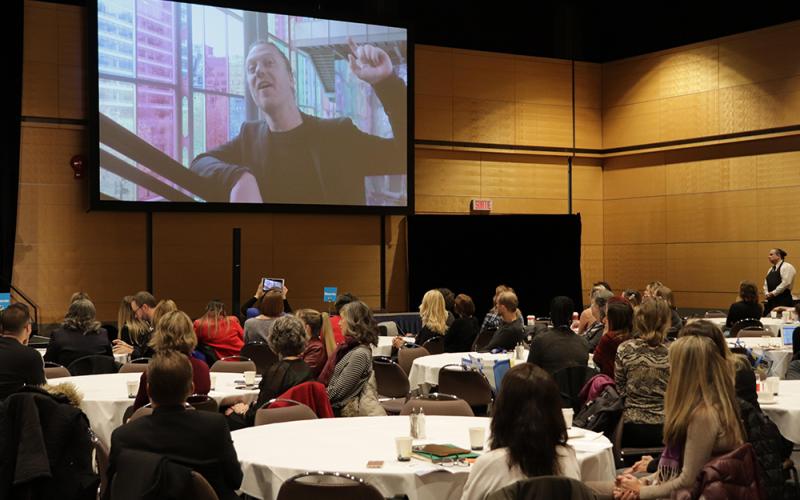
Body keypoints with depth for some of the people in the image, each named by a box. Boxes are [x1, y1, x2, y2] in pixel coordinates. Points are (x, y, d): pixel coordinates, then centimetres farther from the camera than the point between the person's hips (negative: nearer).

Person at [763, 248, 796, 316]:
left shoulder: (787, 267, -7)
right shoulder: (771, 269, 19)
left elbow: (786, 283, -18)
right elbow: (766, 284, 19)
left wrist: (773, 293, -16)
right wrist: (767, 294, -1)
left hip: (783, 301, -8)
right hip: (771, 301, 8)